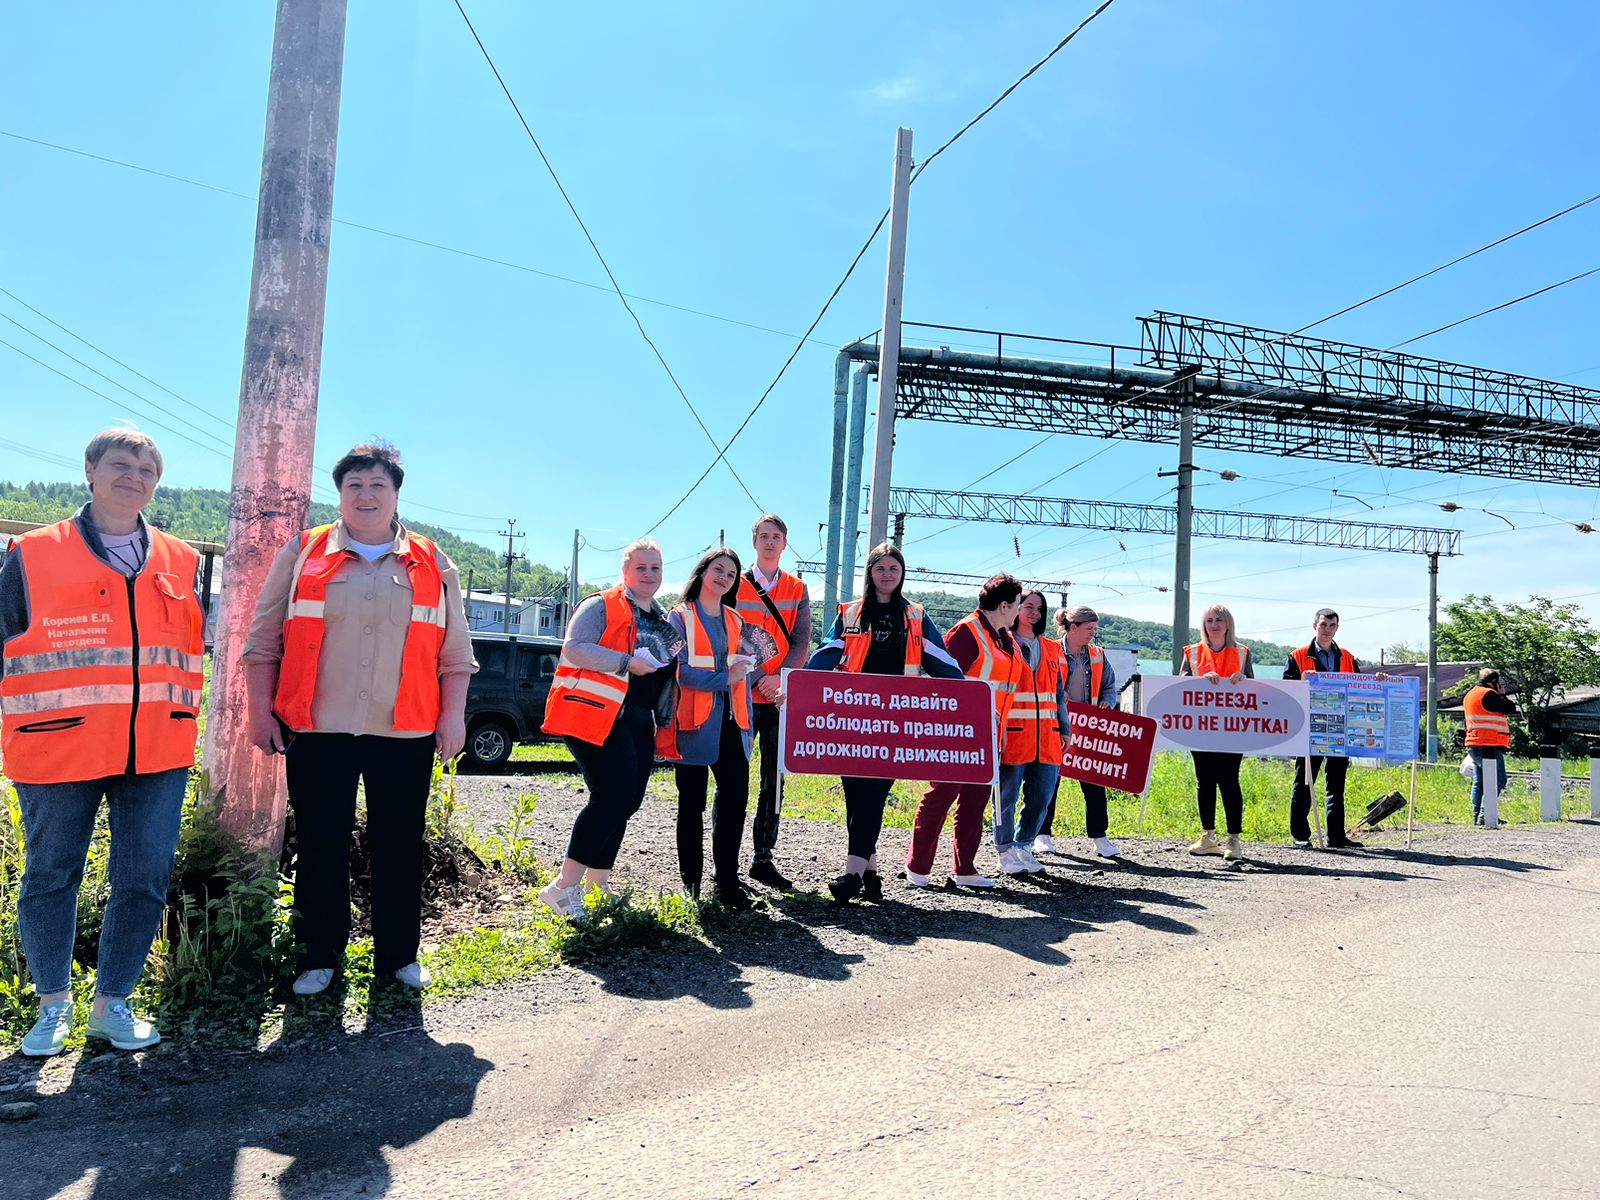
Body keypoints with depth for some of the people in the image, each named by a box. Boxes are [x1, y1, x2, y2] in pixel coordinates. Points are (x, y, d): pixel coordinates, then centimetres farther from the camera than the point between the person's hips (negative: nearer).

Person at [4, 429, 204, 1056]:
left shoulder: (181, 563, 11)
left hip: (157, 752, 2)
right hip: (59, 750, -2)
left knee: (145, 880, 4)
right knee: (51, 876, 10)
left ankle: (112, 1003, 20)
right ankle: (53, 1003, 28)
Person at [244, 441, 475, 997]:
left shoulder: (431, 564, 9)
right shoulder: (302, 554, 7)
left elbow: (455, 651, 9)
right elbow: (264, 639, 7)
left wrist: (453, 716, 2)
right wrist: (261, 709, 0)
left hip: (405, 732, 1)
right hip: (317, 730, 0)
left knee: (399, 845, 7)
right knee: (320, 845, 6)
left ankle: (399, 955, 21)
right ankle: (320, 957, 21)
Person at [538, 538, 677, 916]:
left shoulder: (665, 620, 20)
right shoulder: (602, 606, -4)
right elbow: (575, 648, -18)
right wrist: (627, 662, -22)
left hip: (640, 722, 9)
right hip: (598, 715, -8)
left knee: (627, 801, 9)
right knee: (613, 797, -17)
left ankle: (598, 884, 20)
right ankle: (564, 886, -11)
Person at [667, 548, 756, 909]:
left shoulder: (735, 621, 16)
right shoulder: (680, 617, 0)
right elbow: (681, 670, -12)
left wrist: (747, 724, 11)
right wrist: (724, 679, -15)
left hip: (730, 723, 5)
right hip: (695, 724, -5)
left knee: (735, 797, 0)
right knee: (692, 803, 4)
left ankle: (727, 879, 11)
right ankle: (691, 882, 14)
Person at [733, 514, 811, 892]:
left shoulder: (797, 590, 10)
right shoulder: (737, 585, 5)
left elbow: (801, 641, 2)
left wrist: (779, 677, -14)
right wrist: (754, 679, -11)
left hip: (780, 695, 2)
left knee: (774, 778, 5)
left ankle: (764, 858, 14)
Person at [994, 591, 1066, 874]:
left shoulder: (1051, 649, 17)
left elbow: (1059, 691, 21)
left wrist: (1064, 728, 17)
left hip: (1046, 735, 6)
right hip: (1013, 734, -5)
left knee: (1042, 797, 7)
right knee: (1008, 796, 1)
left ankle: (1023, 846, 24)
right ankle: (1005, 851, 13)